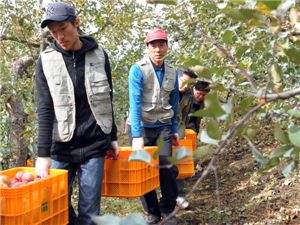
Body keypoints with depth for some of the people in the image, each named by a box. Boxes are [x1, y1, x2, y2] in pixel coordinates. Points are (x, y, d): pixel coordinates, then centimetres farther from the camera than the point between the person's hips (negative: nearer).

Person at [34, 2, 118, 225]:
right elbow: (45, 109, -5)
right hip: (60, 148, 0)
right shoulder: (46, 61, 0)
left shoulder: (99, 55, 4)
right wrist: (43, 154, -11)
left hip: (93, 146, 0)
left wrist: (112, 138, 12)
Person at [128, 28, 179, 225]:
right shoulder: (138, 69, -12)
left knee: (167, 168, -5)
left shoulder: (172, 72, 3)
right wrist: (137, 135, -25)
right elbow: (135, 103, -20)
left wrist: (175, 129, 12)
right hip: (142, 125, -3)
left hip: (164, 126, 3)